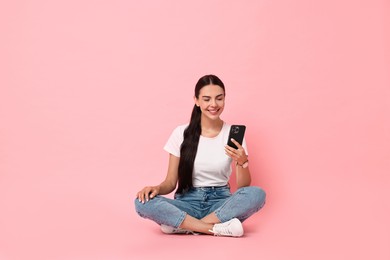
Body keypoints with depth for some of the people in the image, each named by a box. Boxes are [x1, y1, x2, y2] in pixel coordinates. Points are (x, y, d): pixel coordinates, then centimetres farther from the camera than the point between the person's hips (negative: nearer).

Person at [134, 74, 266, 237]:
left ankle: (183, 226, -25)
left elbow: (243, 187, -3)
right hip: (188, 202, 0)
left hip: (221, 203, 0)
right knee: (143, 202, -27)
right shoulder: (181, 133, 0)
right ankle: (217, 229, -27)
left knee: (257, 194, -30)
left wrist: (242, 162, -22)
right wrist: (157, 188, -20)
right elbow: (171, 182, 2)